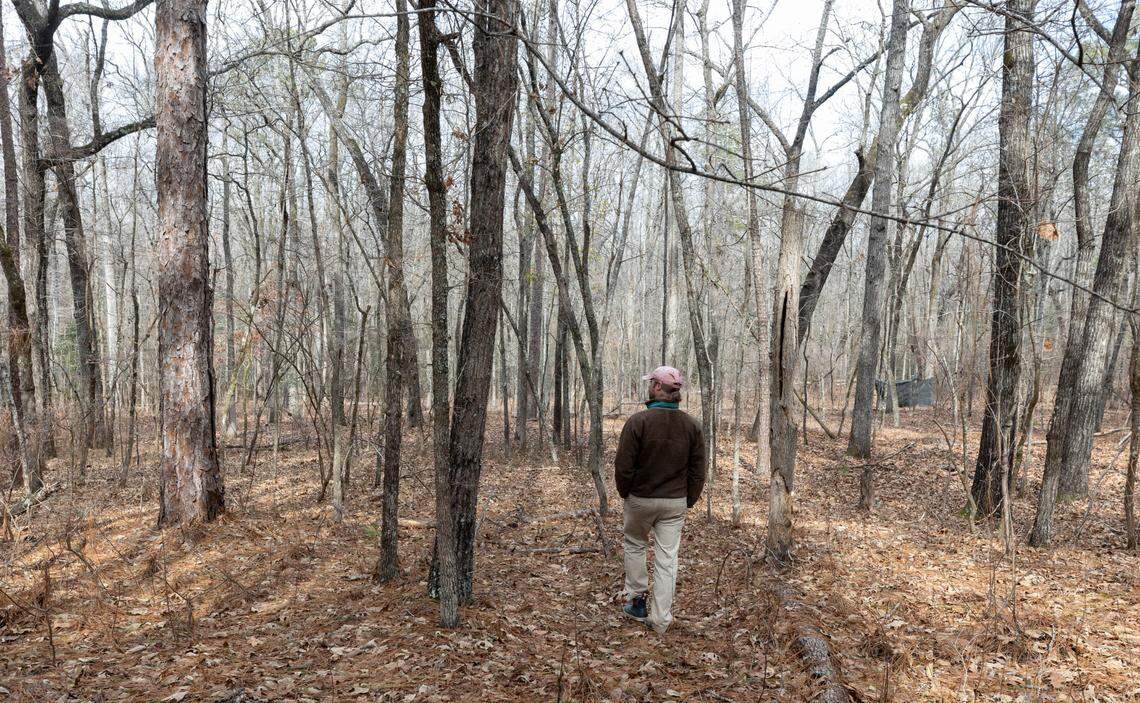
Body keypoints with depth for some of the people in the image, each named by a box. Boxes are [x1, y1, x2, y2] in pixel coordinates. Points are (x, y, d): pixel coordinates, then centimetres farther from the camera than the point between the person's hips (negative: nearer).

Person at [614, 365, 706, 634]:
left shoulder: (638, 421, -16)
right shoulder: (692, 426, -2)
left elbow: (623, 466, -14)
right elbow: (698, 471, 1)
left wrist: (625, 493, 3)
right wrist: (688, 501, 12)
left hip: (641, 499, -3)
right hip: (676, 503, 3)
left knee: (634, 546, 21)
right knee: (667, 559, 6)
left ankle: (636, 600, 25)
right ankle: (660, 620, 11)